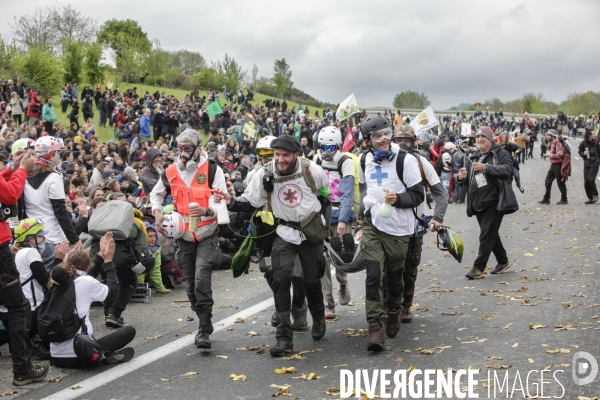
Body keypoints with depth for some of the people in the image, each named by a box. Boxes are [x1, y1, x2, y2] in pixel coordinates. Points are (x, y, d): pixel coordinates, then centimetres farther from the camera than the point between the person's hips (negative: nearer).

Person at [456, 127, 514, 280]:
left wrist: (485, 167, -32)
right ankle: (503, 261, 34)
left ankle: (478, 268, -7)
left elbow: (506, 170, -23)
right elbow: (468, 181, 19)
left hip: (494, 202, -7)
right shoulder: (472, 157, 14)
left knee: (487, 235, -9)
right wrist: (462, 178, -5)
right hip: (478, 203, 7)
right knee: (491, 234, 18)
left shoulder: (501, 154, -4)